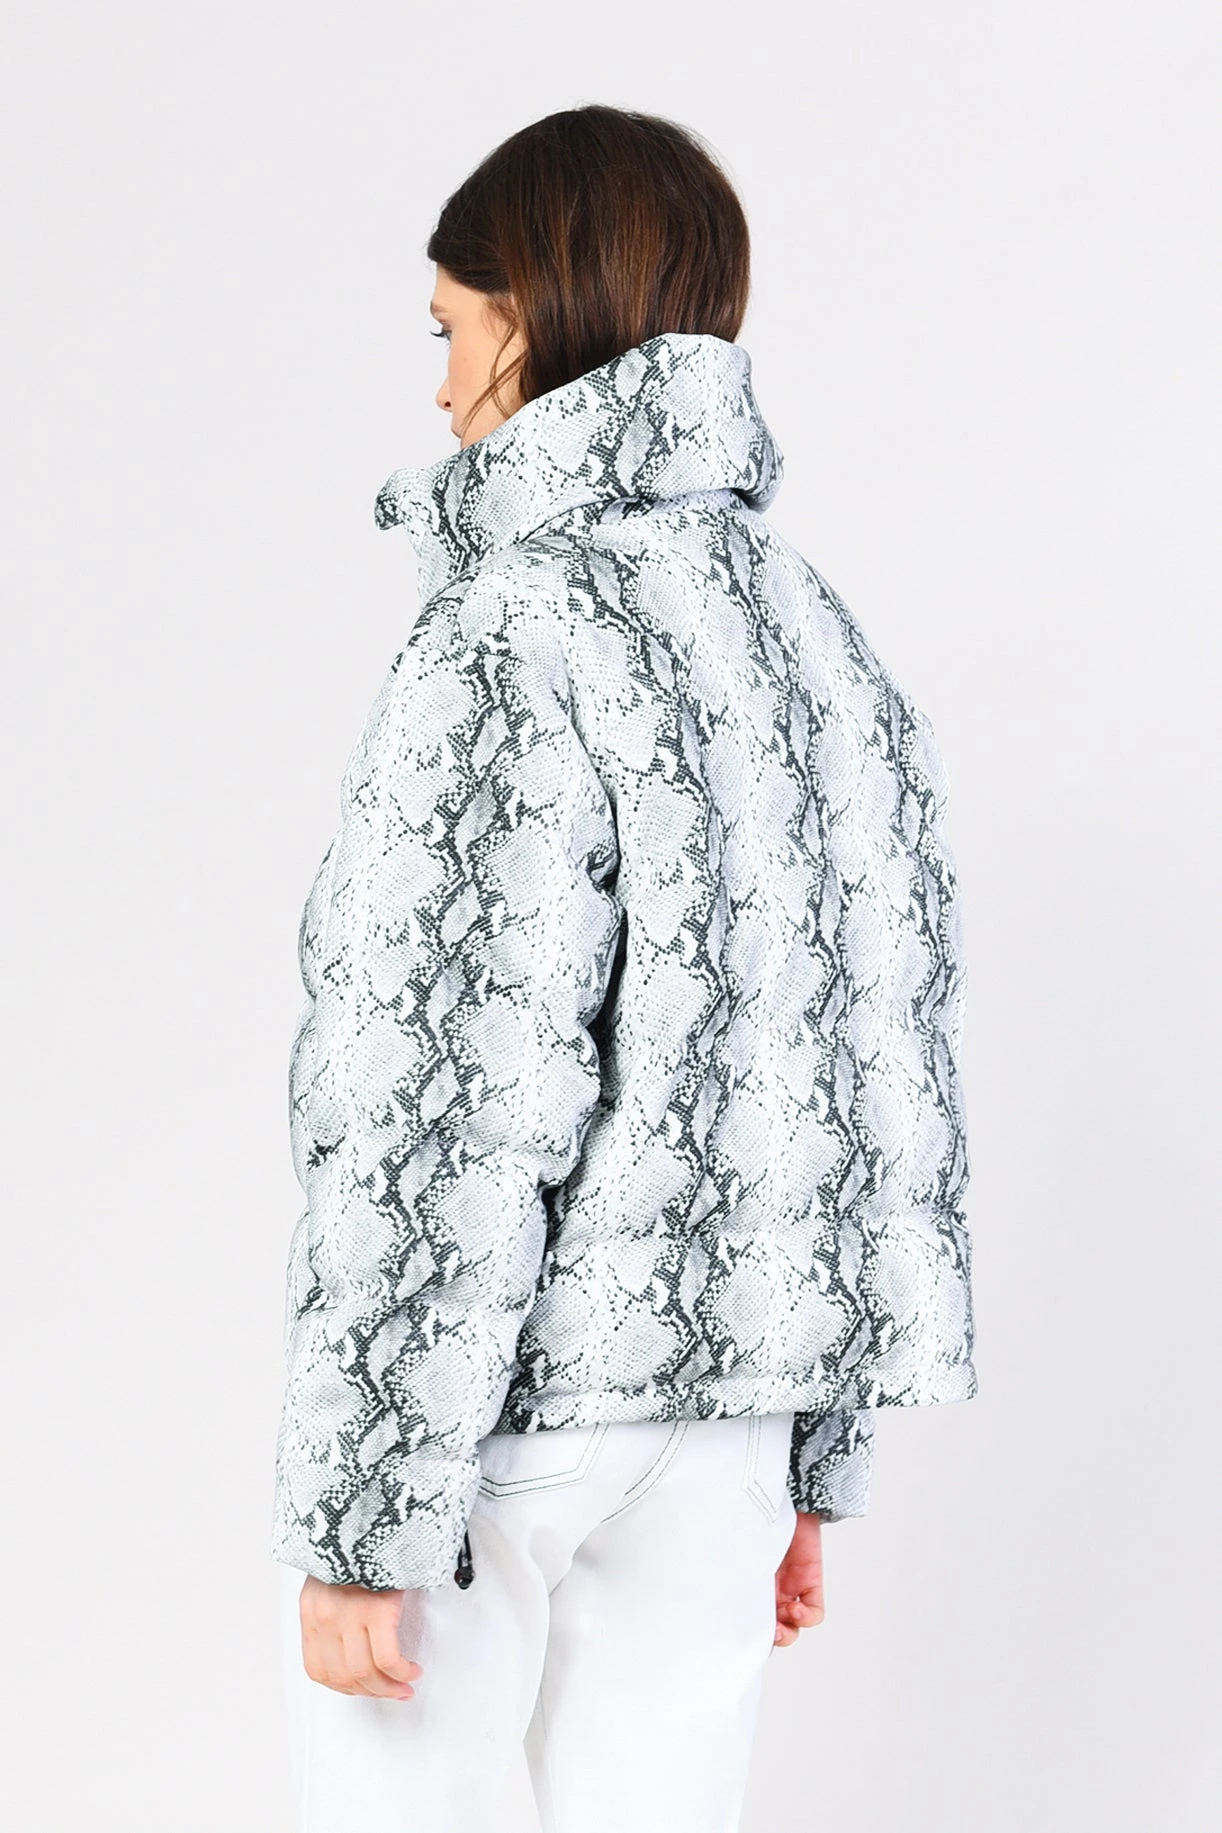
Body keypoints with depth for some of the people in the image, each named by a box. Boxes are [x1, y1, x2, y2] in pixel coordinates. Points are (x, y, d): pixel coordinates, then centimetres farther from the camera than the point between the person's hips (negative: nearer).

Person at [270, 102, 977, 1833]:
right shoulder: (831, 651, 7)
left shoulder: (509, 646, -16)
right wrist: (813, 1474, 18)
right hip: (717, 1418, 7)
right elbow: (886, 1085, 11)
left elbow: (443, 1130, -20)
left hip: (490, 1415, -7)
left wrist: (357, 1531, -14)